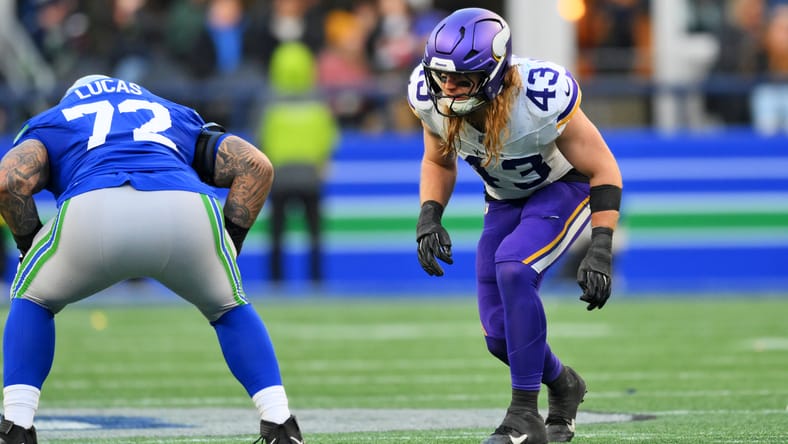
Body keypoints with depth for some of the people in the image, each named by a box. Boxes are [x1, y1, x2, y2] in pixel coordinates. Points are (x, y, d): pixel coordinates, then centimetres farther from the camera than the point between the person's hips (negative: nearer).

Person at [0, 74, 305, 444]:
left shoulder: (50, 123, 35)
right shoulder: (178, 118, 41)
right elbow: (256, 166, 25)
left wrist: (31, 248, 26)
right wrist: (229, 245, 27)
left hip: (91, 209, -2)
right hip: (188, 209, 2)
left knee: (32, 299, 29)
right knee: (229, 307, 32)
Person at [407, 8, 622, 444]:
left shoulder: (541, 97, -36)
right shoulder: (431, 97, -21)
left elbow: (603, 169, -23)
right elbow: (438, 162, 2)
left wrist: (600, 251, -31)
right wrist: (429, 219, -15)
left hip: (564, 187, -5)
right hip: (505, 197, 5)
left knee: (513, 267, -32)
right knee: (500, 334, -3)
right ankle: (561, 384, 32)